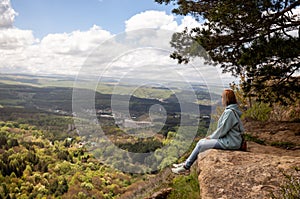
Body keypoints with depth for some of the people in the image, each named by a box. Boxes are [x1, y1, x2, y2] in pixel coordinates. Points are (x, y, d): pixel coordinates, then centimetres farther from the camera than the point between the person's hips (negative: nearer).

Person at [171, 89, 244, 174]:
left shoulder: (230, 112, -20)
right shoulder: (229, 110, 13)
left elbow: (223, 129, -20)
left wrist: (211, 137, -6)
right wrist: (212, 136, 8)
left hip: (229, 142, -10)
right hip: (228, 138, 10)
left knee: (200, 144, -7)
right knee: (201, 141, 8)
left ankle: (186, 167, 5)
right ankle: (186, 163, 11)